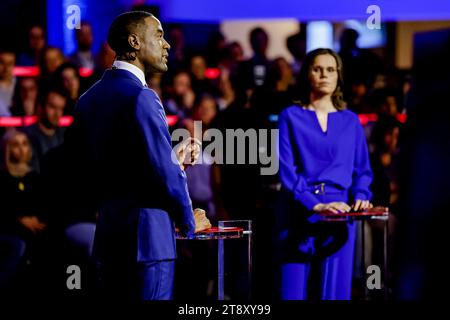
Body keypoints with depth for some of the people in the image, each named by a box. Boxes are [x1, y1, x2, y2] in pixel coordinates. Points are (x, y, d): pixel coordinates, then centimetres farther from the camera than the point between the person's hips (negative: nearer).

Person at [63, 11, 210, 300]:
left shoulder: (90, 99, 11)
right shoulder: (140, 97, -15)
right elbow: (165, 176, -20)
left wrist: (174, 160, 17)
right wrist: (189, 222, -1)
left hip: (107, 238, 8)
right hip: (146, 239, -8)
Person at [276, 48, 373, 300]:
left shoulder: (350, 121, 14)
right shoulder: (291, 117, 5)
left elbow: (362, 169, 14)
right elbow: (286, 169, -4)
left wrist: (360, 196, -8)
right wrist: (315, 205, -16)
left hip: (338, 216, 2)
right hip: (299, 214, -2)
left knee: (334, 289, -1)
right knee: (295, 289, -4)